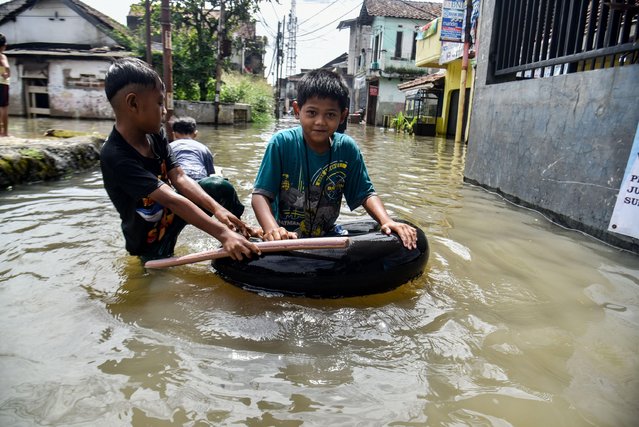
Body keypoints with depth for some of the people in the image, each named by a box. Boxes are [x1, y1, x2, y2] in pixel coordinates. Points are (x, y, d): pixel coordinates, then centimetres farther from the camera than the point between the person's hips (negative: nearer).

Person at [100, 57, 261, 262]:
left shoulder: (155, 136, -7)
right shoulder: (115, 157, -32)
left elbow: (180, 178, -15)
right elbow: (171, 199, -39)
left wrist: (216, 208, -29)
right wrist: (222, 234, -43)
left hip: (170, 216, 6)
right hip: (151, 244, -6)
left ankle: (241, 233, 11)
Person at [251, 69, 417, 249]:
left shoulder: (347, 148, -6)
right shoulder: (281, 143, -14)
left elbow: (365, 193, -2)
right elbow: (260, 194, -16)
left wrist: (386, 220, -21)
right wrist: (272, 228, -35)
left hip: (328, 236, 2)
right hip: (285, 238, -2)